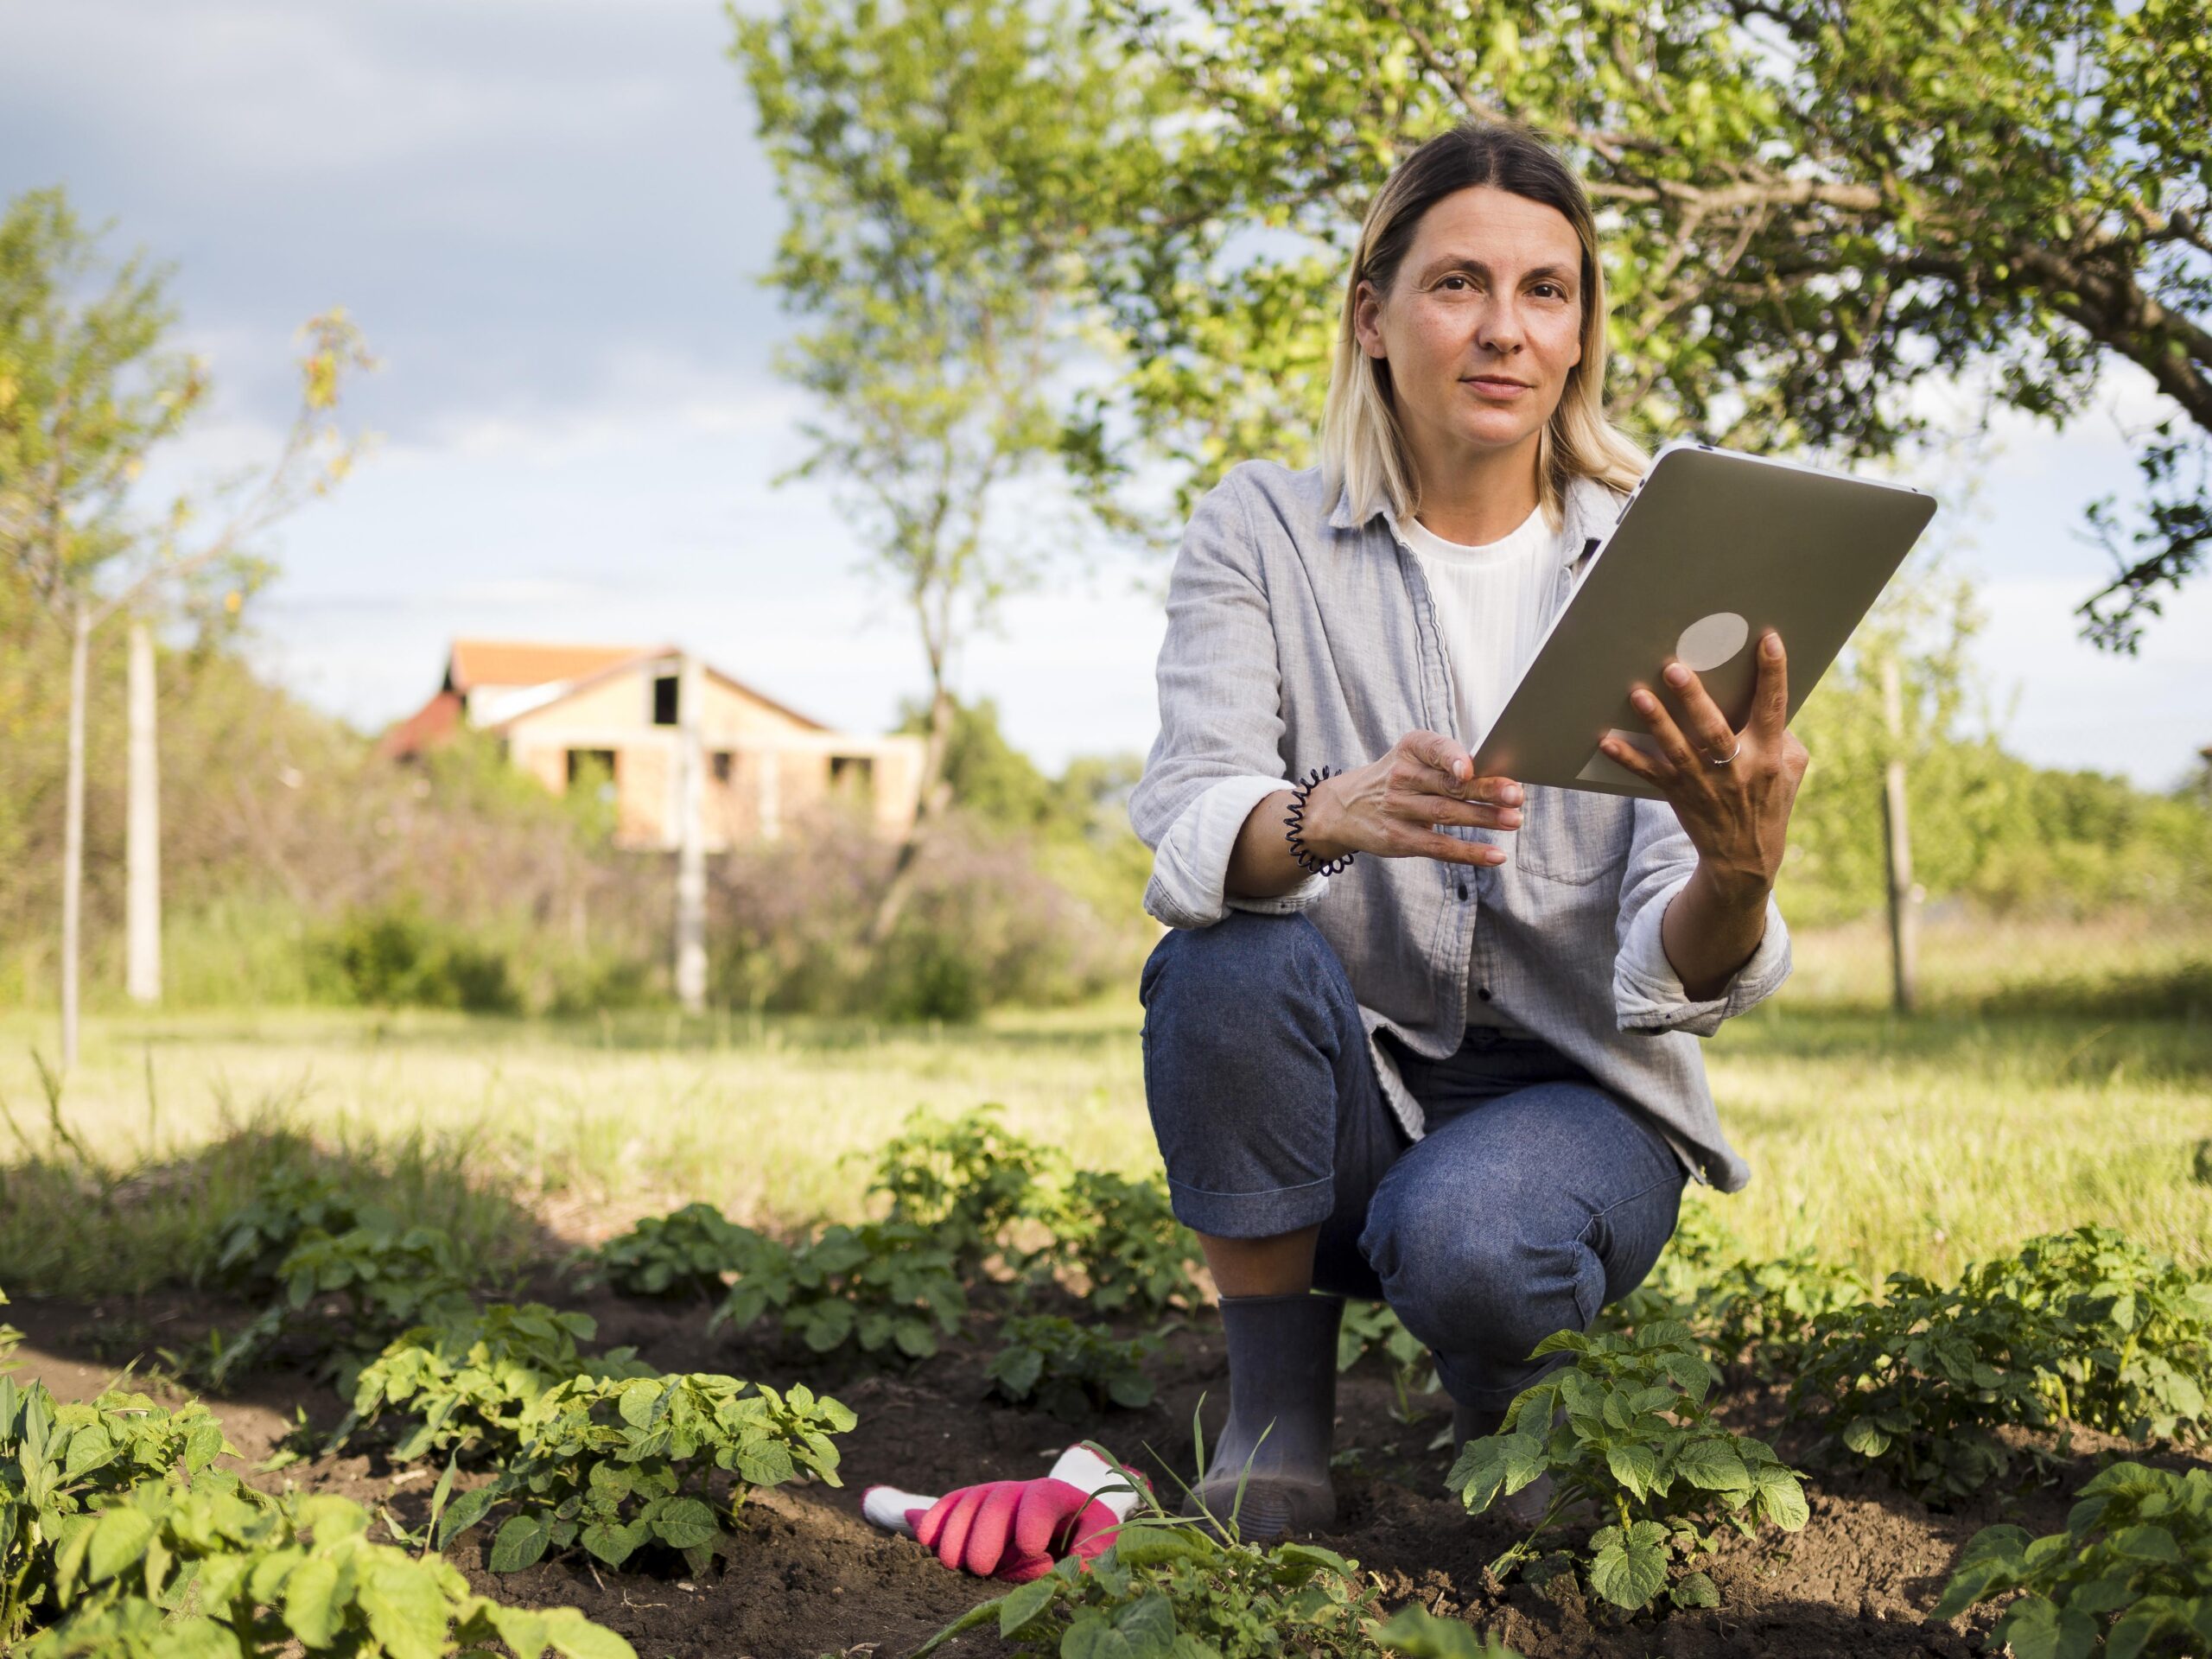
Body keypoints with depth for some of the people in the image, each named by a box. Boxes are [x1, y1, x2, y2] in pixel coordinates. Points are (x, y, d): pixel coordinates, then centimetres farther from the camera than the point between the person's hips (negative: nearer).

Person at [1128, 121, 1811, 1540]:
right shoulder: (1263, 533, -3)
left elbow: (1676, 977, -14)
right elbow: (1187, 831, -20)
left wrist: (1737, 874, -38)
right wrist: (1331, 815, -43)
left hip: (1573, 1098, -1)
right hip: (1340, 1101, 1)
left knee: (1466, 1245, -33)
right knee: (1235, 958, -30)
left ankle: (1516, 1416, 4)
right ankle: (1276, 1423, -11)